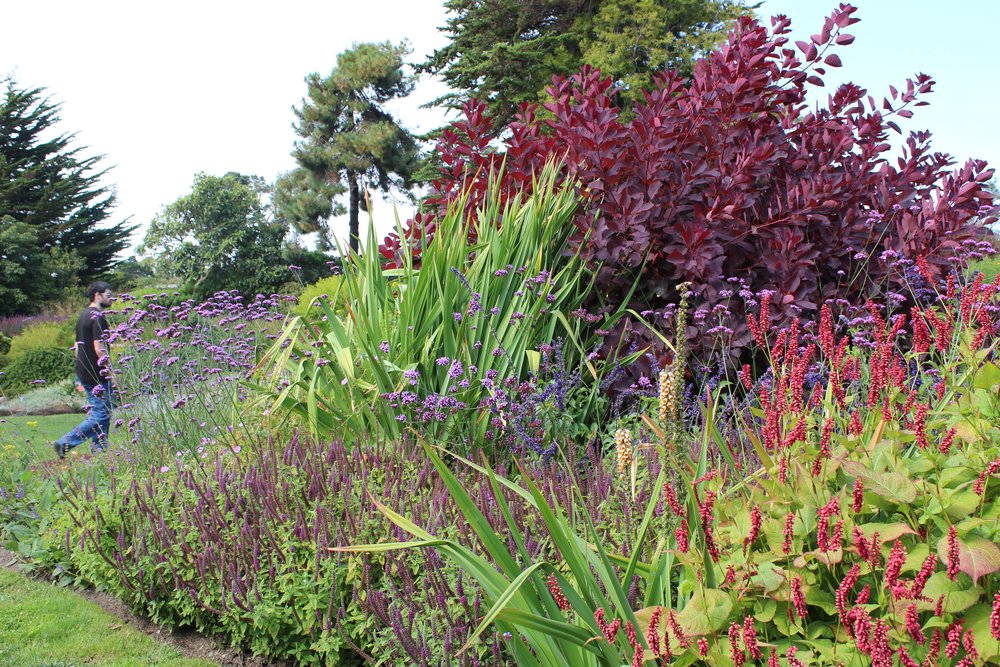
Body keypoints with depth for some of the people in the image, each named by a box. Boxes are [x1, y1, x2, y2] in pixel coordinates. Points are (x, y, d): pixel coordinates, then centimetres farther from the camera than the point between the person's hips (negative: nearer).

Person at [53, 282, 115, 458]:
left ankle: (100, 451, 14)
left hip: (84, 374, 10)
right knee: (101, 416, -5)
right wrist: (111, 371, -15)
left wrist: (80, 378, 22)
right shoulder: (97, 317, -15)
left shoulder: (83, 316, 15)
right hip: (98, 375, -10)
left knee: (98, 413, 14)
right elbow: (99, 348, -21)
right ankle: (65, 443, -7)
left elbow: (78, 346, 19)